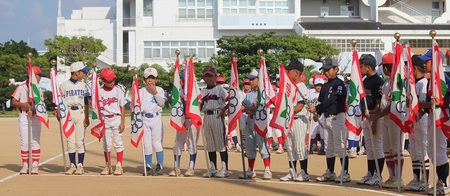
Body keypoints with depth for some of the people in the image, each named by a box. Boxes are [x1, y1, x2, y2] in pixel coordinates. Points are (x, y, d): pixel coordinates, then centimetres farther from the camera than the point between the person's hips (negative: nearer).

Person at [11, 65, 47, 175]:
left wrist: (34, 111, -17)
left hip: (35, 117, 2)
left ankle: (35, 165, 4)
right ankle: (25, 166, 7)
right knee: (24, 142, 0)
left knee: (35, 141, -1)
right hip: (23, 117, -2)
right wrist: (22, 105, -20)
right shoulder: (21, 88, 0)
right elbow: (13, 102, -1)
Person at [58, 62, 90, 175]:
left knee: (80, 140, -1)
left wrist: (87, 118, 0)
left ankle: (80, 166, 4)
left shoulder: (83, 85, 10)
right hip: (68, 113, 0)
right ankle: (72, 165, 10)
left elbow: (86, 103, 7)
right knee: (70, 140, 2)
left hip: (80, 113, 0)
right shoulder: (64, 85, 5)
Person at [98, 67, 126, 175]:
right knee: (106, 144, 6)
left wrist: (122, 122, -4)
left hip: (116, 118, -1)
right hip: (105, 119, 1)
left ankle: (119, 166, 5)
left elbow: (122, 107, 1)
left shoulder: (118, 90, -1)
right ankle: (107, 166, 14)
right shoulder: (99, 92, 0)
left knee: (118, 142, 0)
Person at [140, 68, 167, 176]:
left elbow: (162, 103, -6)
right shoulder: (141, 91, 11)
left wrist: (155, 92, -11)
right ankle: (149, 167, 10)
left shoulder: (160, 90, 6)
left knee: (157, 143, -7)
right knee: (147, 144, 3)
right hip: (145, 118, 2)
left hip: (156, 118, -2)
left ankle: (160, 166, -1)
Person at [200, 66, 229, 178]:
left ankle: (224, 169, -2)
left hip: (217, 116, -6)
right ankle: (213, 169, 15)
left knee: (221, 143, -4)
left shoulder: (220, 89, -1)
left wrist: (224, 110, -14)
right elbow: (200, 107, 13)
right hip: (207, 117, 6)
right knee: (210, 144, 9)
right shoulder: (203, 92, 15)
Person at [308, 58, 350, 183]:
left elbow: (331, 100, -19)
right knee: (328, 148, 12)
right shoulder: (325, 86, 16)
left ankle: (345, 173, -4)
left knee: (340, 147, -8)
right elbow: (322, 101, 14)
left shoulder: (339, 84, -10)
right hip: (327, 118, 9)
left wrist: (316, 108, -18)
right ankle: (330, 173, 20)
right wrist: (318, 113, -3)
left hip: (337, 117, -9)